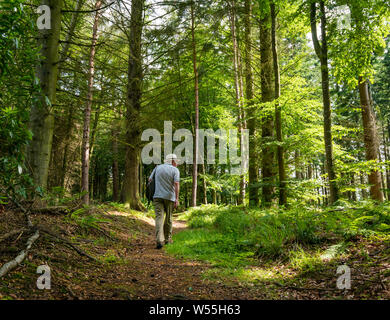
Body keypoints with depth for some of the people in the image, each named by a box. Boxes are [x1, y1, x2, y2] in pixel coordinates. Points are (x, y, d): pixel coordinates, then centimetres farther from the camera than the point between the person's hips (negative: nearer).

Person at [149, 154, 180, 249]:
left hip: (157, 196, 2)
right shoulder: (175, 170, -1)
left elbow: (150, 180, 11)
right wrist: (177, 199, -15)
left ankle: (159, 240, -18)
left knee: (159, 217, -5)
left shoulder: (158, 167, 10)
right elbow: (176, 184, -12)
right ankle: (167, 238, 25)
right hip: (169, 197, -1)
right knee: (168, 218, 14)